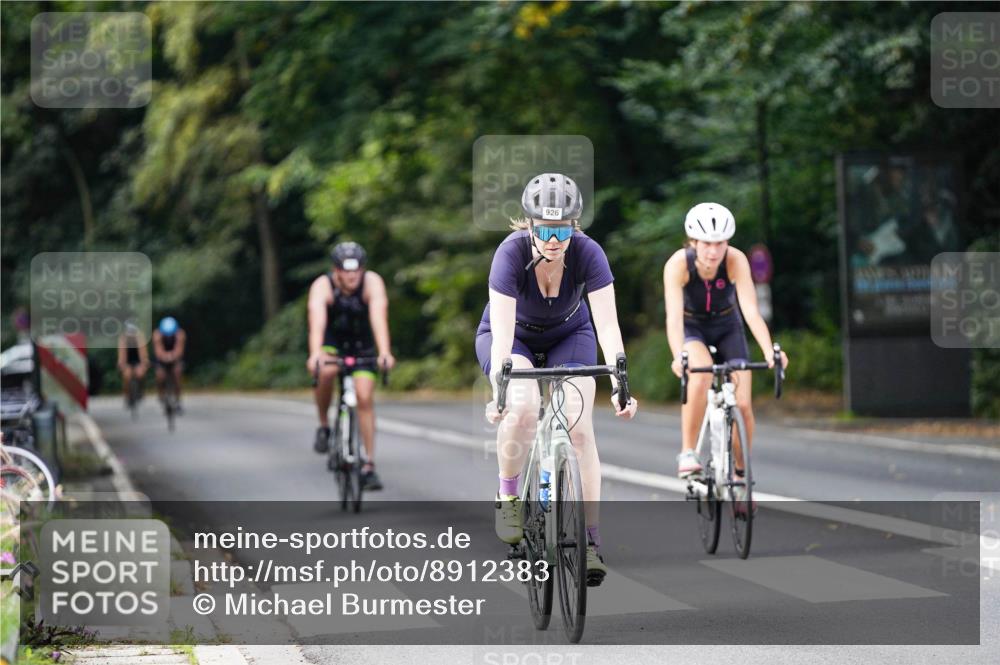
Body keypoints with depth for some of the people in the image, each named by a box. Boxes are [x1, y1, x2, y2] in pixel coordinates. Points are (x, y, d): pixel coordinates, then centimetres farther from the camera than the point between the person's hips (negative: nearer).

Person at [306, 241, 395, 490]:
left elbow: (379, 317, -40)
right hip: (331, 341, -1)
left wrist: (384, 352, -55)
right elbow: (317, 321, -43)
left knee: (364, 397, -11)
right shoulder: (322, 286, -28)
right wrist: (315, 353, -60)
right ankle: (324, 426, -9)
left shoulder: (372, 282, -26)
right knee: (327, 371, -33)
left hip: (362, 345, 1)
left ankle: (369, 465, -3)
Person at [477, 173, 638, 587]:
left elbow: (607, 325, -33)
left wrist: (620, 384, -45)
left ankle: (591, 538, -14)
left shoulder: (588, 254, -29)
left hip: (569, 336, 1)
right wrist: (499, 389, -50)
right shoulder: (512, 253, -33)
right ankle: (507, 497, -7)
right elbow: (502, 330, -39)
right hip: (513, 335, -1)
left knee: (579, 426, -19)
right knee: (523, 407, -31)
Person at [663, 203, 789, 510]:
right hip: (692, 329, -2)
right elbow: (674, 316, -38)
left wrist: (769, 351, -50)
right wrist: (678, 356, -56)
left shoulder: (736, 260, -27)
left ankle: (739, 472, 12)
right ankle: (687, 452, -23)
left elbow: (751, 310, -34)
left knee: (742, 404, -12)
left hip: (727, 328, 2)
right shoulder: (678, 264, -29)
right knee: (701, 375, -35)